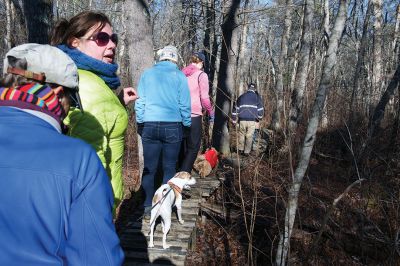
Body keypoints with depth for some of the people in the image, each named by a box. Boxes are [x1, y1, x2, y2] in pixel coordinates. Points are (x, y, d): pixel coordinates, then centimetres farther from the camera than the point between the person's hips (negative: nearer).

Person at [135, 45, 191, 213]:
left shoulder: (147, 74, 4)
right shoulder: (179, 76, 0)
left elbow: (140, 102, 5)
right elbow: (184, 105, 0)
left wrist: (140, 123, 16)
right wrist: (187, 124, 13)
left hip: (150, 126, 1)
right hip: (173, 126, -1)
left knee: (149, 167, 8)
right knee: (169, 167, 8)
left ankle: (148, 206, 11)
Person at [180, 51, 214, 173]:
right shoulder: (201, 75, -4)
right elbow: (204, 98, -7)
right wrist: (210, 112, 5)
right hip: (194, 115, -5)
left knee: (182, 146, 16)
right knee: (193, 147, 2)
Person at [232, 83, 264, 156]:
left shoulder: (241, 97, 12)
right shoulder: (257, 97, 6)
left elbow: (235, 108, 12)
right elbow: (261, 109, 3)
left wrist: (234, 120, 18)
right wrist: (258, 118, 18)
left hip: (242, 120, 2)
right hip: (252, 120, -1)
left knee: (241, 135, 17)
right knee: (249, 136, 5)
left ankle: (240, 149, 19)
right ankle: (247, 152, 8)